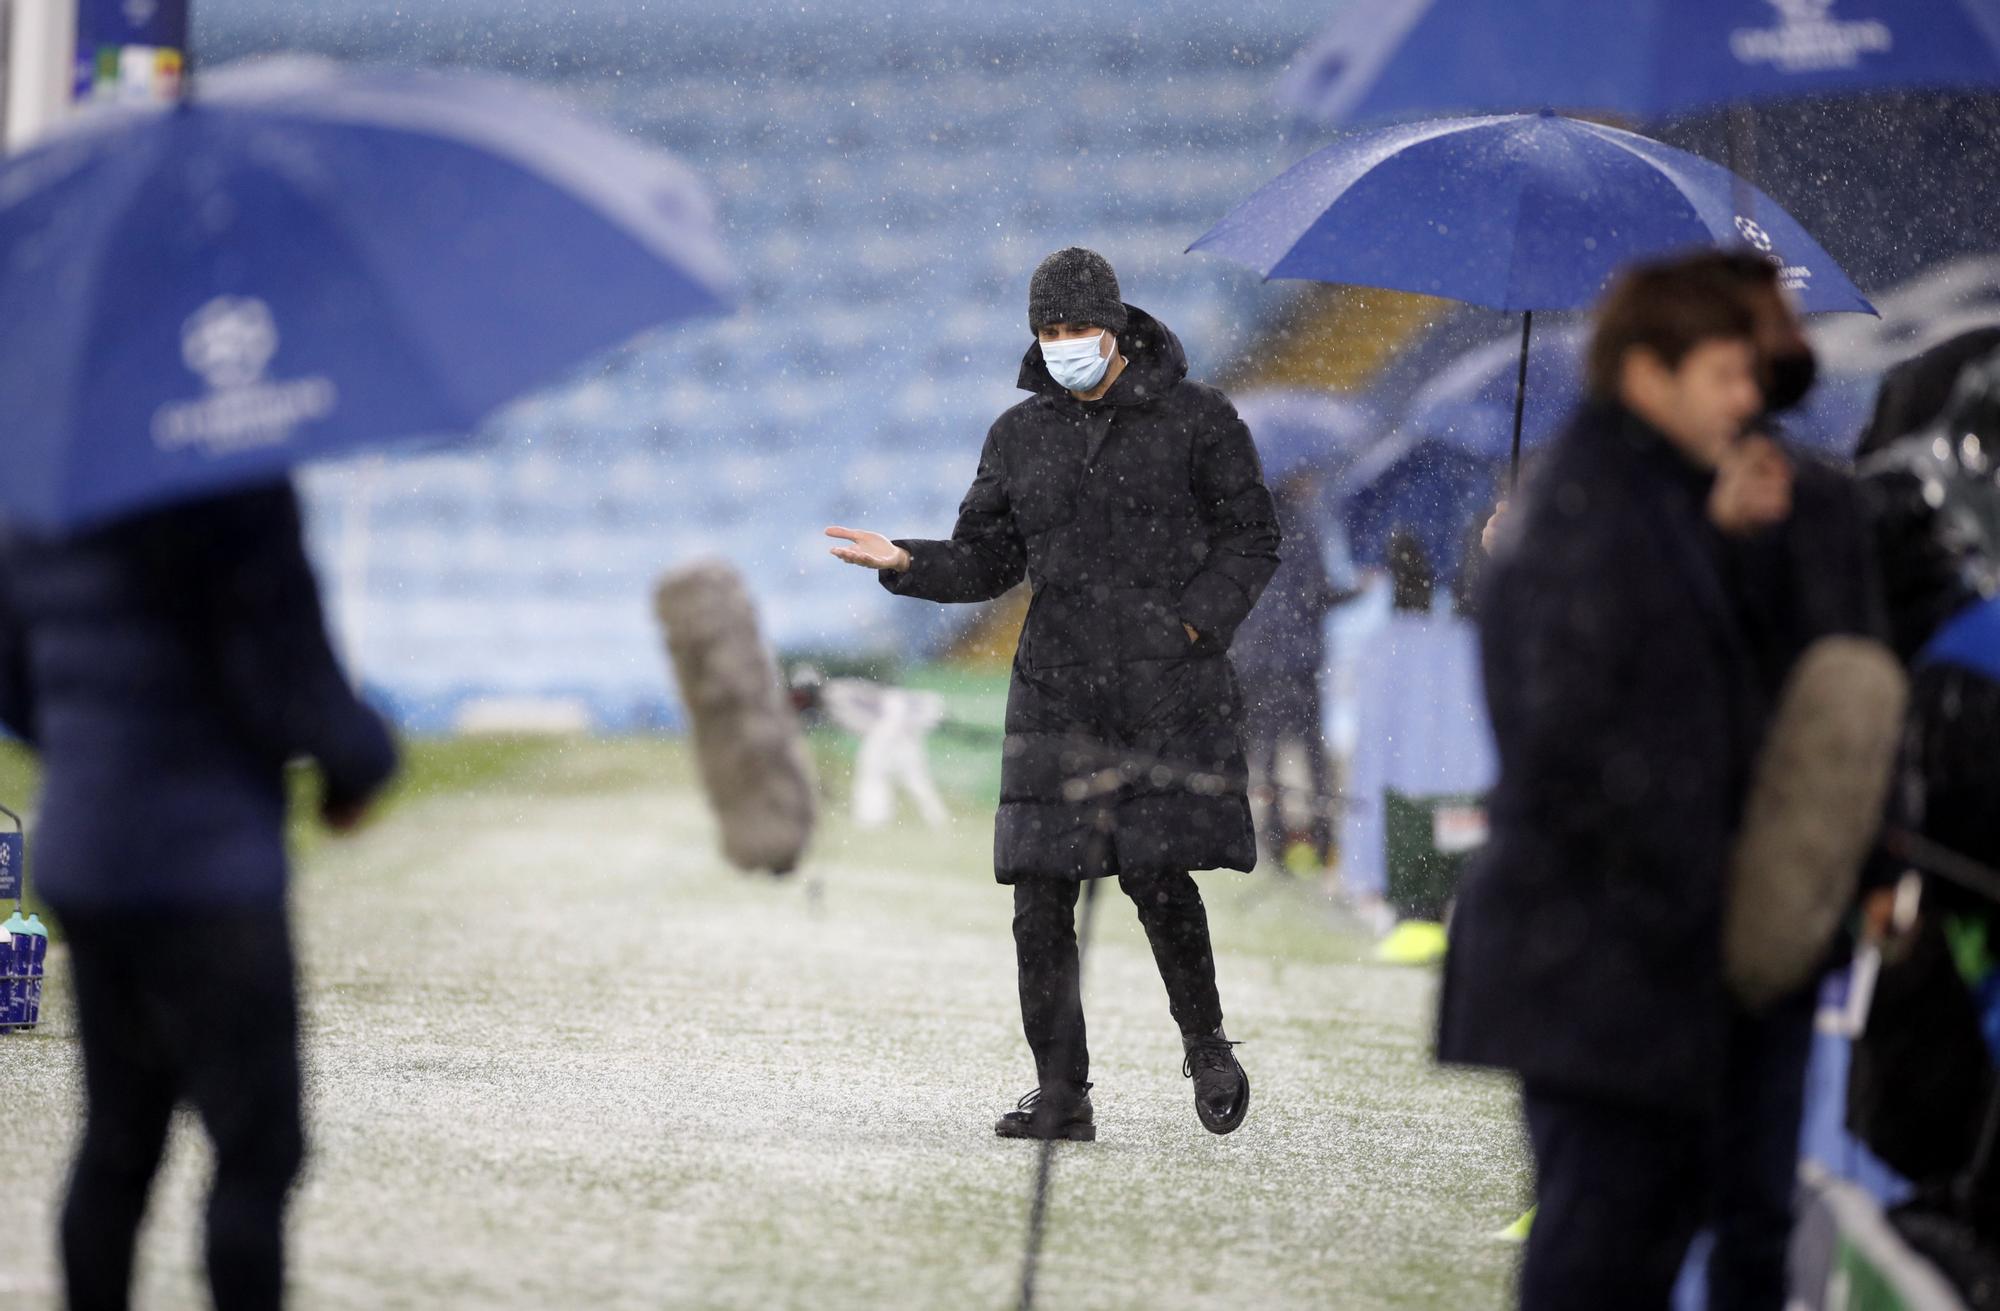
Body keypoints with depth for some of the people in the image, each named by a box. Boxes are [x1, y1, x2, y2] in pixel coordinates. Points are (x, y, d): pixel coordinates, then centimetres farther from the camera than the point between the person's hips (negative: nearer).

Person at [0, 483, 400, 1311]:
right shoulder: (238, 495, -15)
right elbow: (287, 678, -18)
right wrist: (363, 760, 0)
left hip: (79, 867, 8)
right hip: (206, 875, -7)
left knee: (117, 1144, 14)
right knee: (257, 1149, -1)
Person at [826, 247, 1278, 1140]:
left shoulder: (1196, 419, 2)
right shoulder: (1020, 436, 12)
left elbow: (1252, 539, 5)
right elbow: (987, 561, 14)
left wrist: (1194, 622, -9)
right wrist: (907, 565, -4)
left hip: (1170, 689, -4)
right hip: (1057, 689, 4)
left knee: (1156, 873, -13)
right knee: (1041, 892, -2)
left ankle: (1206, 1042, 13)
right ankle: (1061, 1093, 5)